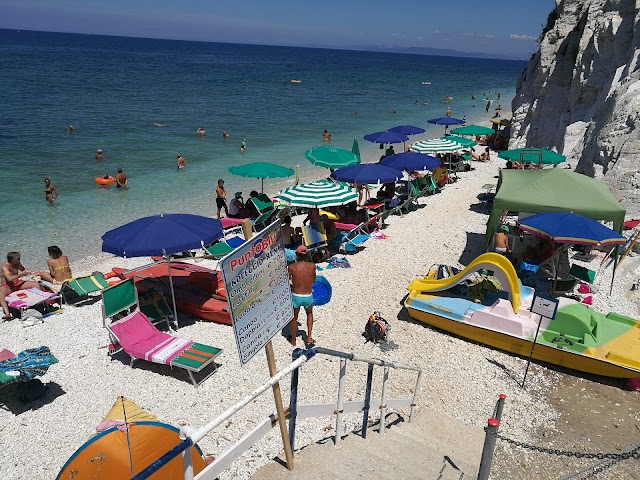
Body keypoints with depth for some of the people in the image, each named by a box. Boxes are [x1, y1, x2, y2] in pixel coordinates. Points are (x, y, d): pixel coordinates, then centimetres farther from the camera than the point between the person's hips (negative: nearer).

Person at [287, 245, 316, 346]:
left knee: (294, 318, 22)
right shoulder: (312, 266, -7)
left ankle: (293, 340, 38)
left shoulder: (291, 267, -12)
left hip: (295, 296, -1)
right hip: (308, 296, 1)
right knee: (309, 314, 30)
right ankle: (309, 338, 23)